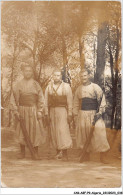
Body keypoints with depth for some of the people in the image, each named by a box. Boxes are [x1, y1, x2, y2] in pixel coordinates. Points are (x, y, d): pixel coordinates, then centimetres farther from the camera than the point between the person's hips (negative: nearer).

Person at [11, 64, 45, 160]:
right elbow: (14, 99, 3)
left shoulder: (35, 84, 4)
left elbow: (41, 99, 4)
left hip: (33, 110, 0)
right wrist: (16, 111, -5)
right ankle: (22, 152, 15)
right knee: (22, 132, 3)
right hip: (22, 110, 0)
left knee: (35, 131, 0)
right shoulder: (19, 84, 3)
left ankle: (36, 153, 9)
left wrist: (40, 111, -4)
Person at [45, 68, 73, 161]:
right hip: (52, 112, 4)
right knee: (55, 132, 4)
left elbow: (70, 102, -5)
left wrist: (70, 115, -10)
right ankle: (58, 153, 12)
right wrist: (47, 114, 2)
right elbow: (46, 102, 8)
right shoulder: (49, 87, 7)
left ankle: (65, 154, -5)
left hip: (63, 111, -4)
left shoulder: (66, 86, -3)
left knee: (63, 131, -9)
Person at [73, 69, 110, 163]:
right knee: (84, 135, 3)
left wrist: (100, 112, -9)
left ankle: (103, 156, -5)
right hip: (82, 115, 3)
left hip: (94, 114, -3)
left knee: (99, 134, -11)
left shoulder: (95, 87, 0)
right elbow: (76, 103, 15)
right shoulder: (79, 89, 11)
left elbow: (102, 100, 0)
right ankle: (87, 155, 15)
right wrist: (75, 116, 9)